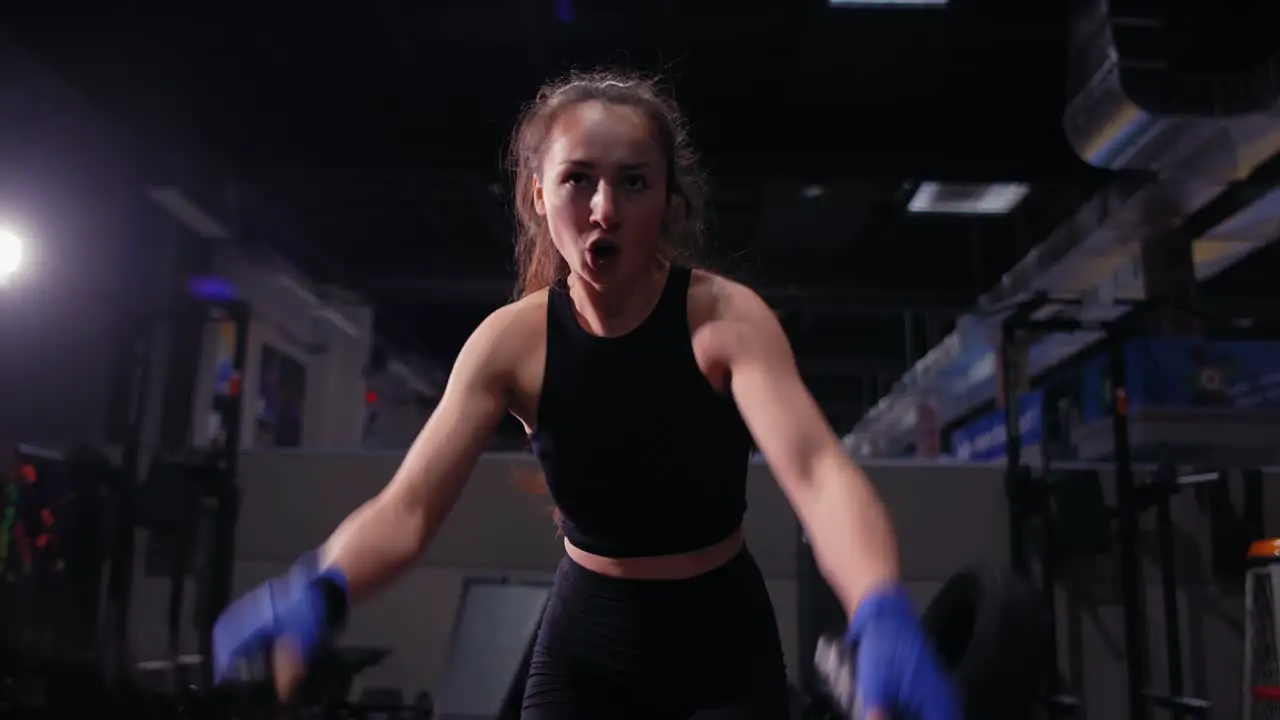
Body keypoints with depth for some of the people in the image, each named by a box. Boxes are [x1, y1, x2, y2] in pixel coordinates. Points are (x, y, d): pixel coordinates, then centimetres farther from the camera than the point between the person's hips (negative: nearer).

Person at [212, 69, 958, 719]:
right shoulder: (512, 340, -13)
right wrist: (316, 593, -43)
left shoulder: (726, 317, -20)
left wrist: (884, 622, -56)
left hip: (723, 645, -1)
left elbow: (815, 469, -35)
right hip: (586, 643, 2)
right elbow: (409, 505, -21)